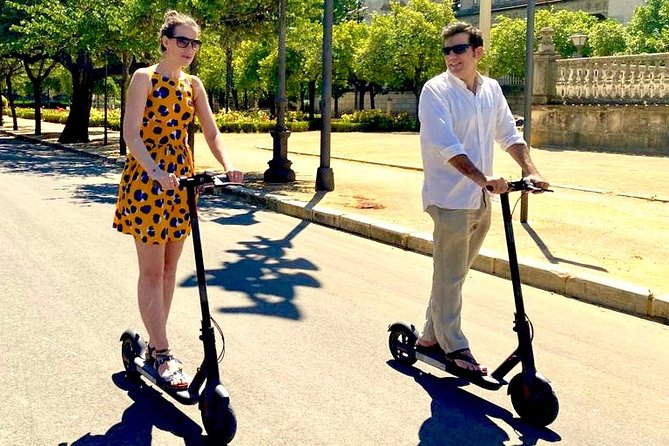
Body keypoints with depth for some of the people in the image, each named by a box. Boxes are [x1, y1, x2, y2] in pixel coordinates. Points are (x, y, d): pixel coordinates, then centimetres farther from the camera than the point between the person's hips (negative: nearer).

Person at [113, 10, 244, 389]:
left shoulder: (193, 85, 10)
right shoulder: (144, 78, -7)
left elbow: (212, 132, 5)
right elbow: (132, 135, -16)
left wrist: (228, 165, -14)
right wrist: (157, 173, -31)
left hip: (181, 180, 6)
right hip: (148, 179, -6)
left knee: (169, 268, 10)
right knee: (152, 271, -2)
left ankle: (155, 345, 23)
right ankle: (164, 355, 4)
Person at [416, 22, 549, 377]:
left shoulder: (491, 89, 9)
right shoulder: (436, 91, -11)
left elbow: (508, 135, 16)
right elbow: (445, 145, -22)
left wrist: (531, 171, 1)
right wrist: (484, 179, -32)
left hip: (481, 201, 7)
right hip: (450, 200, -7)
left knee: (454, 275, 15)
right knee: (449, 277, 0)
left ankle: (430, 336, 29)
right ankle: (454, 346, 12)